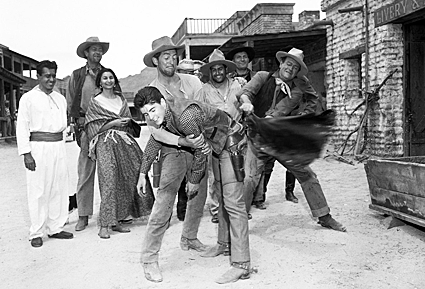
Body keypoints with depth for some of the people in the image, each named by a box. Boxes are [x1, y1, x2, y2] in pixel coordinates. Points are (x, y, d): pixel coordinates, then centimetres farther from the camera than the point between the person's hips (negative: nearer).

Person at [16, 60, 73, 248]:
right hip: (38, 148, -5)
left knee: (59, 189, 8)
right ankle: (36, 233, 7)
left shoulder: (60, 99, 15)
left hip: (59, 146, 5)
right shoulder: (28, 98, -1)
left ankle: (55, 228, 19)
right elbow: (22, 127, -4)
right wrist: (26, 153, -12)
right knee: (38, 191, -3)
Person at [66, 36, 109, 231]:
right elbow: (70, 104, 9)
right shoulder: (76, 76, 8)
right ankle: (83, 216, 6)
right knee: (85, 173, 0)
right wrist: (78, 124, -1)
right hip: (86, 127, -1)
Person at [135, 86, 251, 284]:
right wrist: (143, 173, 15)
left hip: (228, 140, -7)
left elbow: (200, 151, -24)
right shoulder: (161, 115, -10)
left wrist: (194, 181, -10)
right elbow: (155, 141, 9)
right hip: (205, 141, 8)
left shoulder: (186, 116, -35)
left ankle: (241, 265, -8)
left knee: (232, 202, -13)